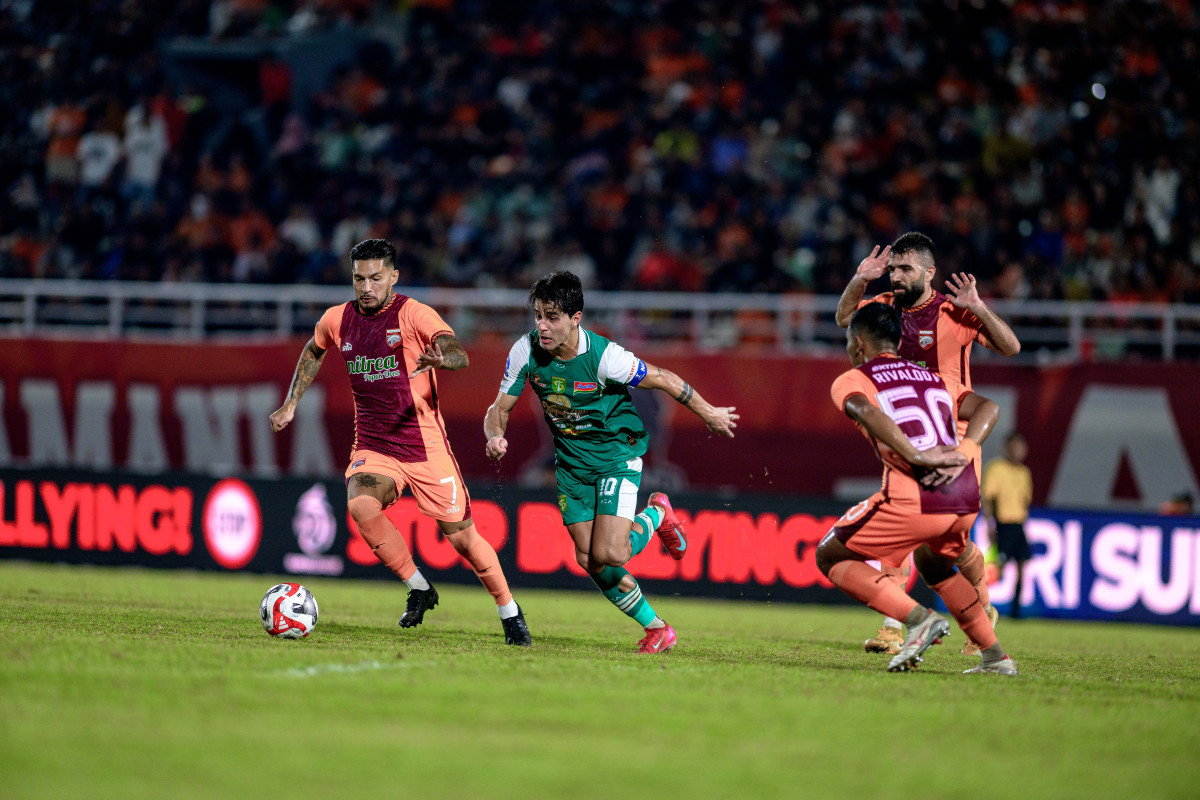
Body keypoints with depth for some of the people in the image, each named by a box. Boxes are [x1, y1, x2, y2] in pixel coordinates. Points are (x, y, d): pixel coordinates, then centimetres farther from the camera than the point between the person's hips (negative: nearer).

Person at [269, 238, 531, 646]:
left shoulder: (414, 314, -13)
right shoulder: (337, 320, 2)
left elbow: (458, 354, -29)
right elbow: (313, 352, 25)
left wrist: (441, 358, -52)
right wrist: (291, 403, 19)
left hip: (424, 445, -3)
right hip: (372, 447, 3)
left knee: (461, 536, -1)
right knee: (360, 505, -28)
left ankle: (509, 611, 23)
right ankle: (419, 589, -8)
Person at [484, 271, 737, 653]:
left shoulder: (603, 356, -28)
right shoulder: (526, 351, -16)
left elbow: (664, 380, -14)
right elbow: (500, 409, -5)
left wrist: (709, 414, -2)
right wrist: (496, 436, -28)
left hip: (617, 452, -4)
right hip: (571, 460, 4)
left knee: (609, 555, -18)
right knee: (590, 561, -3)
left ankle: (655, 515, 16)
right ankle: (655, 627, 18)